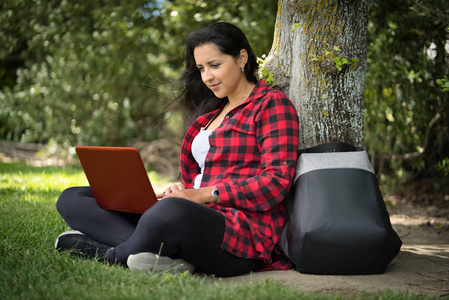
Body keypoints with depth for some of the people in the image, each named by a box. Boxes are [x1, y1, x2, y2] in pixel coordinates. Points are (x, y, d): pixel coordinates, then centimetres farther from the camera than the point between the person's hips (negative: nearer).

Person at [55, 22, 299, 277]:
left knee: (172, 212, -45)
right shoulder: (212, 111, 27)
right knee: (73, 199, 2)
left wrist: (203, 194, -17)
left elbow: (276, 181, -10)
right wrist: (181, 191, 3)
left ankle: (113, 254, -15)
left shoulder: (272, 104, 3)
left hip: (245, 234, -9)